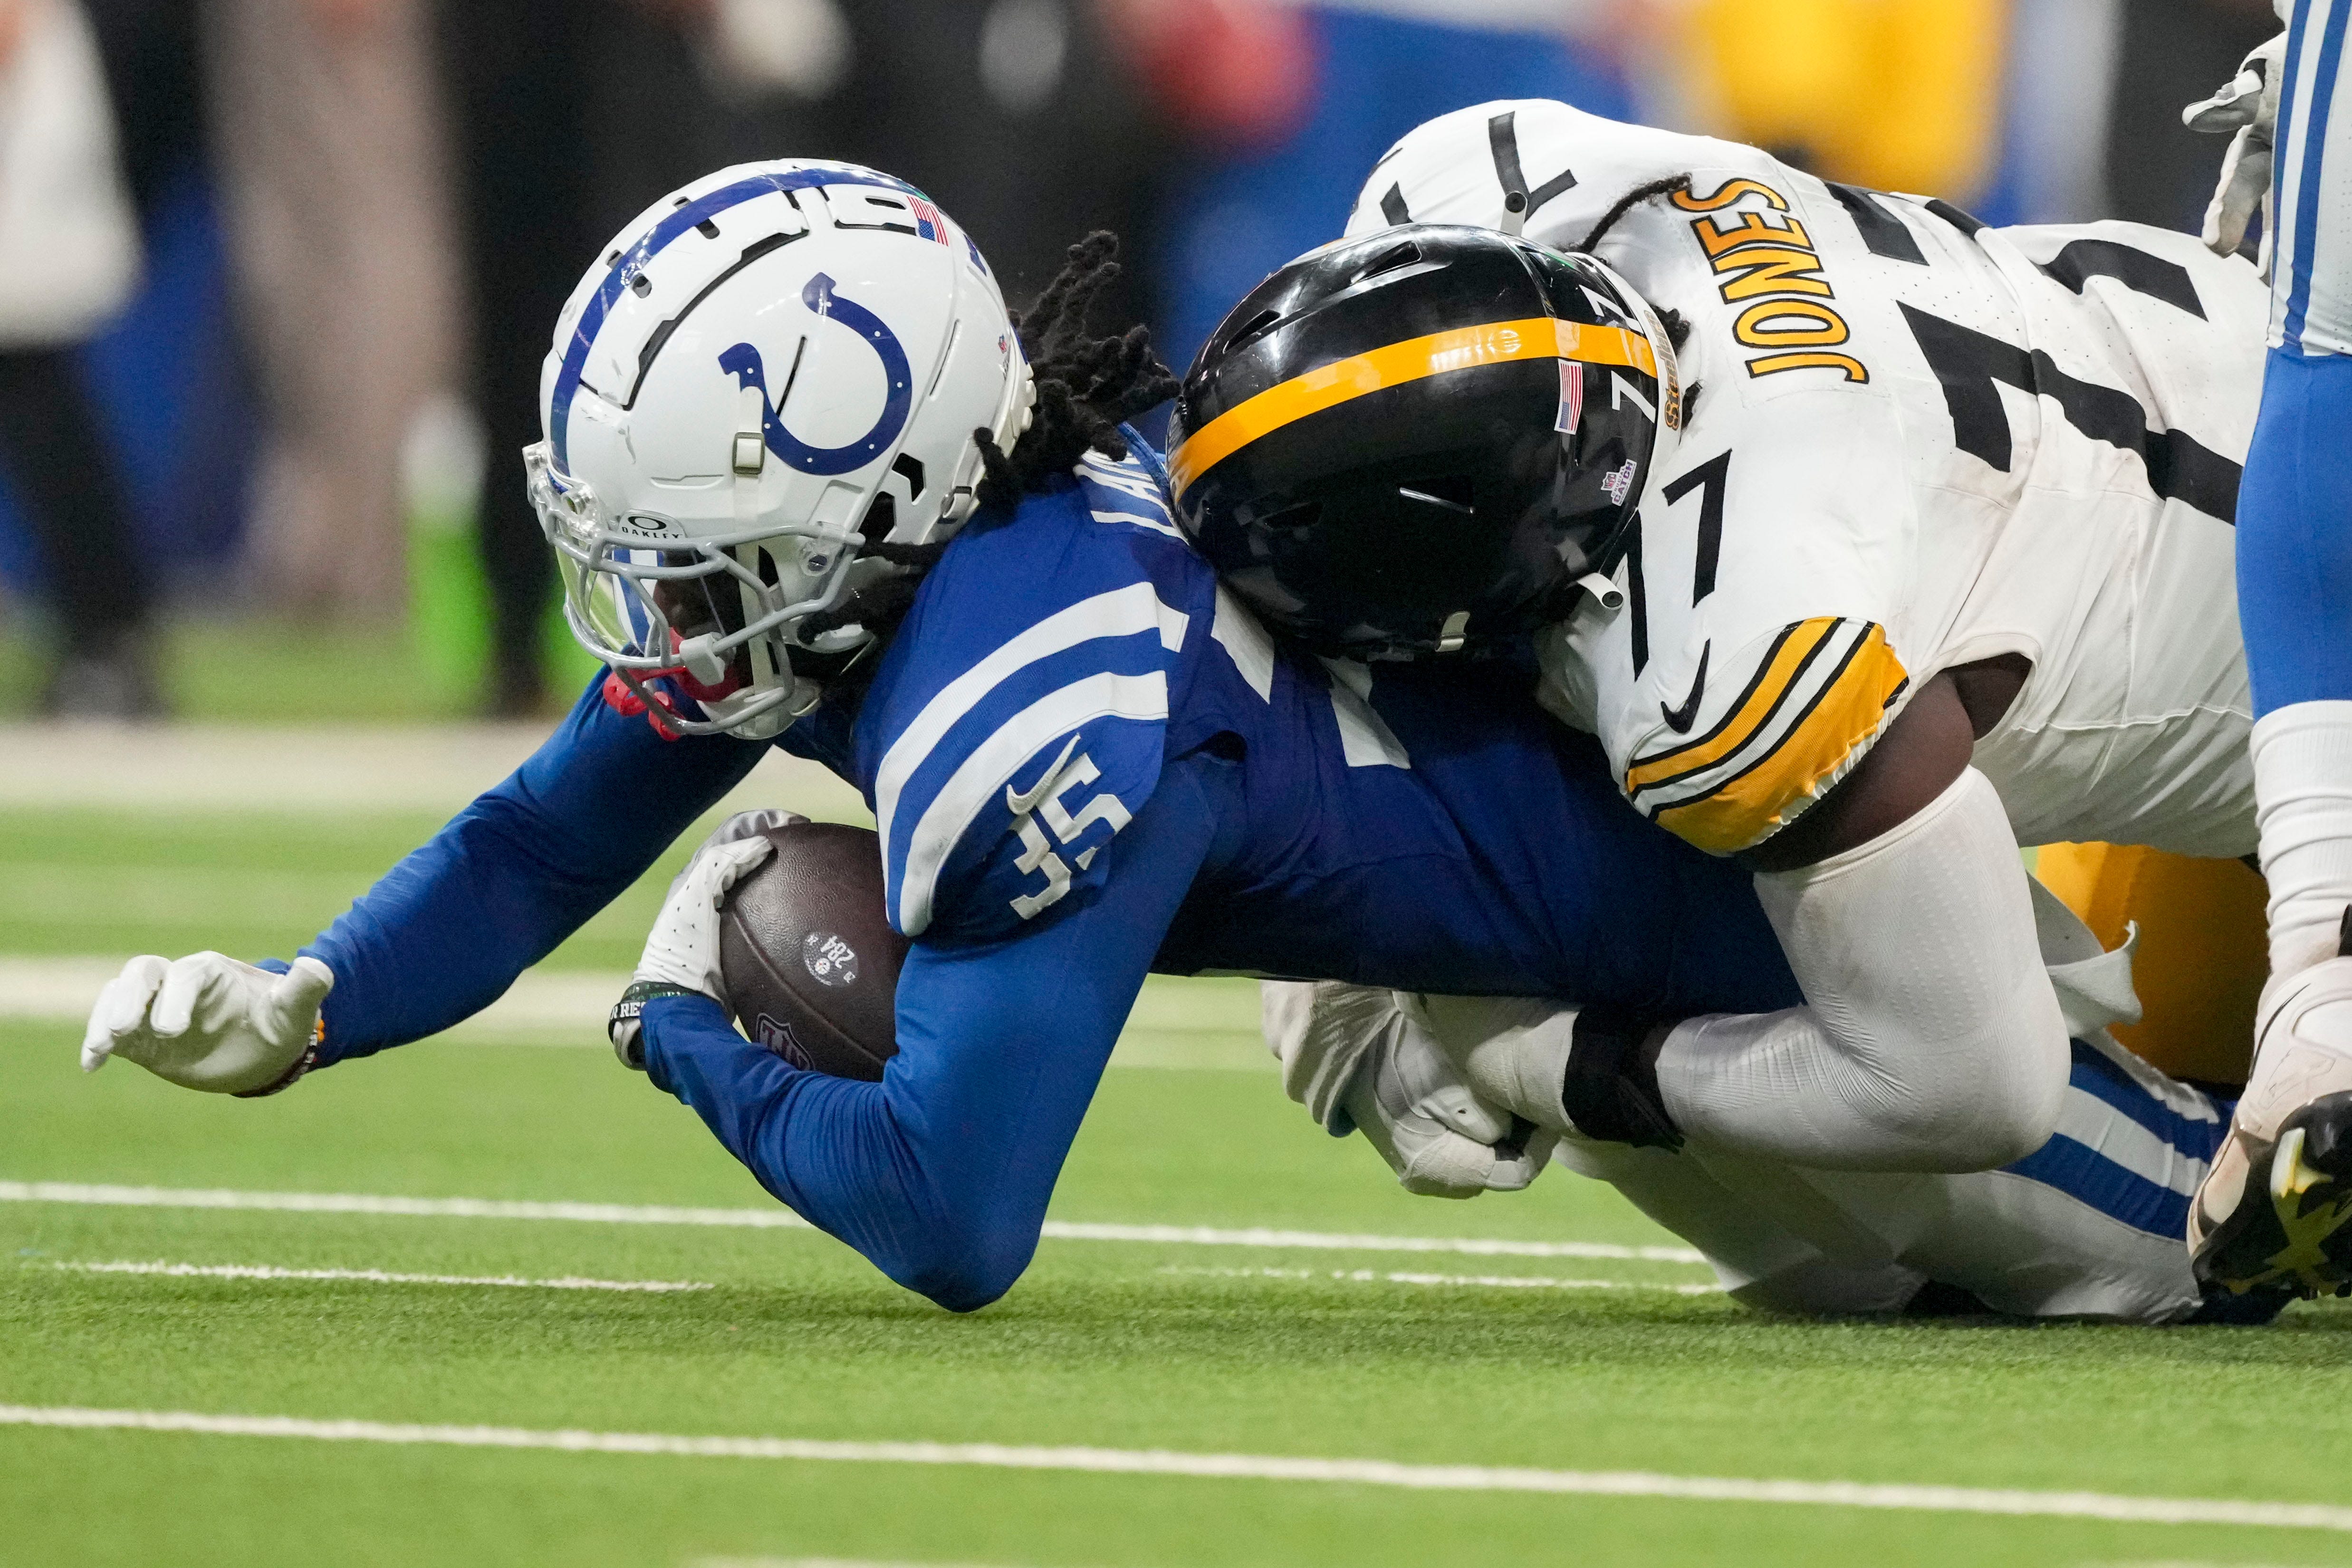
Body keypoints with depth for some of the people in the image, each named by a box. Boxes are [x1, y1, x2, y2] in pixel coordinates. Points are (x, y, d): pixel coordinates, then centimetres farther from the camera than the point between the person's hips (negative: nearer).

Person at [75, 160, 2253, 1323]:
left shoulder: (1041, 713, -39)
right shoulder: (830, 566, -13)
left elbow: (953, 1222, -37)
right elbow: (539, 849, 1)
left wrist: (693, 1033, -22)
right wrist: (296, 1008, -14)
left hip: (1723, 871, -9)